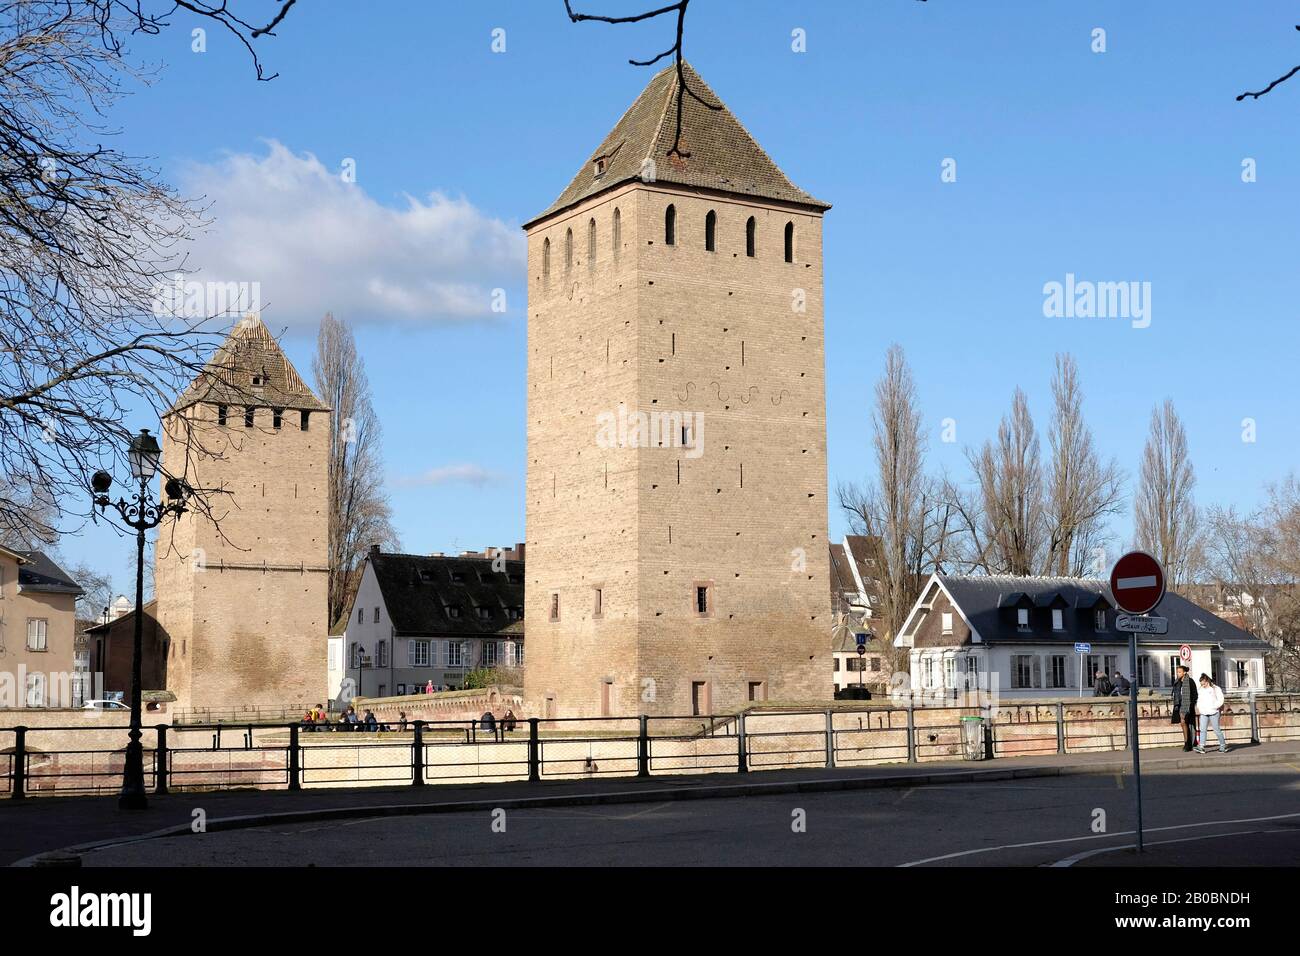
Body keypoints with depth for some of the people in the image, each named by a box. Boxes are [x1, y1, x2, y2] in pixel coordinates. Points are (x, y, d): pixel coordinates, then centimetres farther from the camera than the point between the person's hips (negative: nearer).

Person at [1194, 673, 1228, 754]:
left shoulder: (1215, 689, -2)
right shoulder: (1200, 690, 14)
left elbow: (1220, 700, -6)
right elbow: (1199, 701, 22)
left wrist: (1213, 707, -15)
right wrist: (1199, 708, 5)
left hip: (1213, 713, -4)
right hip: (1203, 713, 4)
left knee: (1217, 729, 1)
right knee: (1203, 729, -5)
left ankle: (1223, 745, 14)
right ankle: (1201, 747, -11)